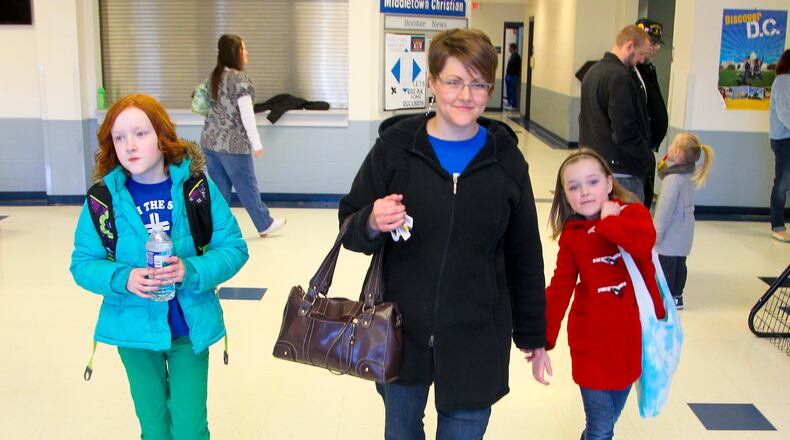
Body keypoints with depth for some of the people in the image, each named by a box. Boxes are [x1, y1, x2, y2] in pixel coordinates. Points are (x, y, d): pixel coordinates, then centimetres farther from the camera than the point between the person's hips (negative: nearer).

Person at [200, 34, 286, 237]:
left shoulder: (215, 76, 8)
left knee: (220, 188, 11)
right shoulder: (239, 78, -14)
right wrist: (257, 143, -11)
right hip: (232, 143, -7)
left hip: (210, 141, 7)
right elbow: (246, 114, -16)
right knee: (247, 186, 7)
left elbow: (217, 108, 13)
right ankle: (265, 224, 21)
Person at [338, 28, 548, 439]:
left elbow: (525, 254, 5)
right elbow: (350, 228, 1)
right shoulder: (394, 148, -6)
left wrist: (531, 332, 10)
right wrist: (371, 224, -22)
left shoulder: (506, 159, -2)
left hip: (476, 339, 0)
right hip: (400, 330, 0)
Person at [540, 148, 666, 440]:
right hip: (592, 342, -1)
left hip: (631, 339, 1)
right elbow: (559, 290, -2)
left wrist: (608, 221, -17)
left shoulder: (633, 213, -4)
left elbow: (644, 241, -28)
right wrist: (542, 341, -6)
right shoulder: (571, 236, -1)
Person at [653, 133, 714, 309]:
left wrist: (656, 233, -15)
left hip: (671, 233, -9)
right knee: (680, 263, 16)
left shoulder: (673, 179, -24)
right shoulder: (690, 174, 2)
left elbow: (665, 208, -22)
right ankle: (677, 296, 27)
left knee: (666, 266, 2)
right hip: (685, 232, 9)